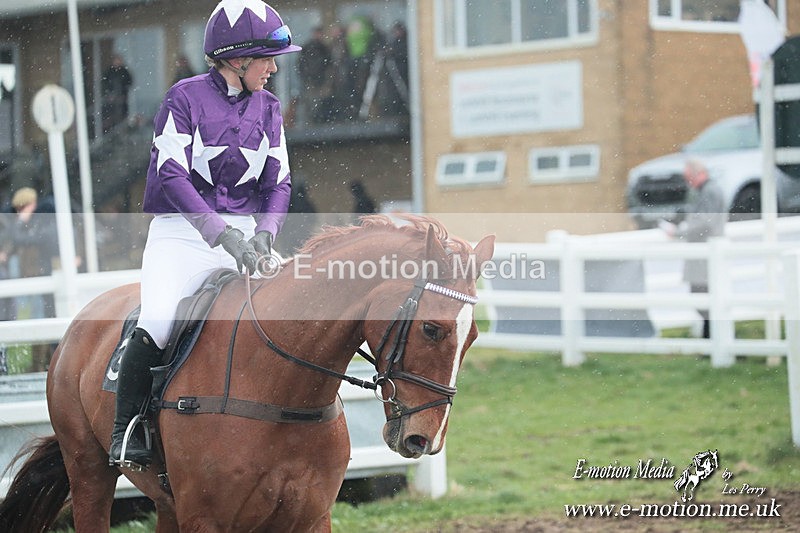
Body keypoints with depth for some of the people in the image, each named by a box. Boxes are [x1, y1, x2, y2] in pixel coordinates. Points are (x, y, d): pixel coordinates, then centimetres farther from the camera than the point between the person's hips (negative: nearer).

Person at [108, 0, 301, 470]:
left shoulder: (268, 108, 11)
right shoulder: (185, 98, -4)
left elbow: (278, 184, 7)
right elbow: (171, 174, -15)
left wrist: (263, 234, -14)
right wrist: (222, 233, -26)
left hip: (244, 234, 5)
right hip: (181, 232, -5)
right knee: (157, 323, -26)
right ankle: (126, 429, -11)